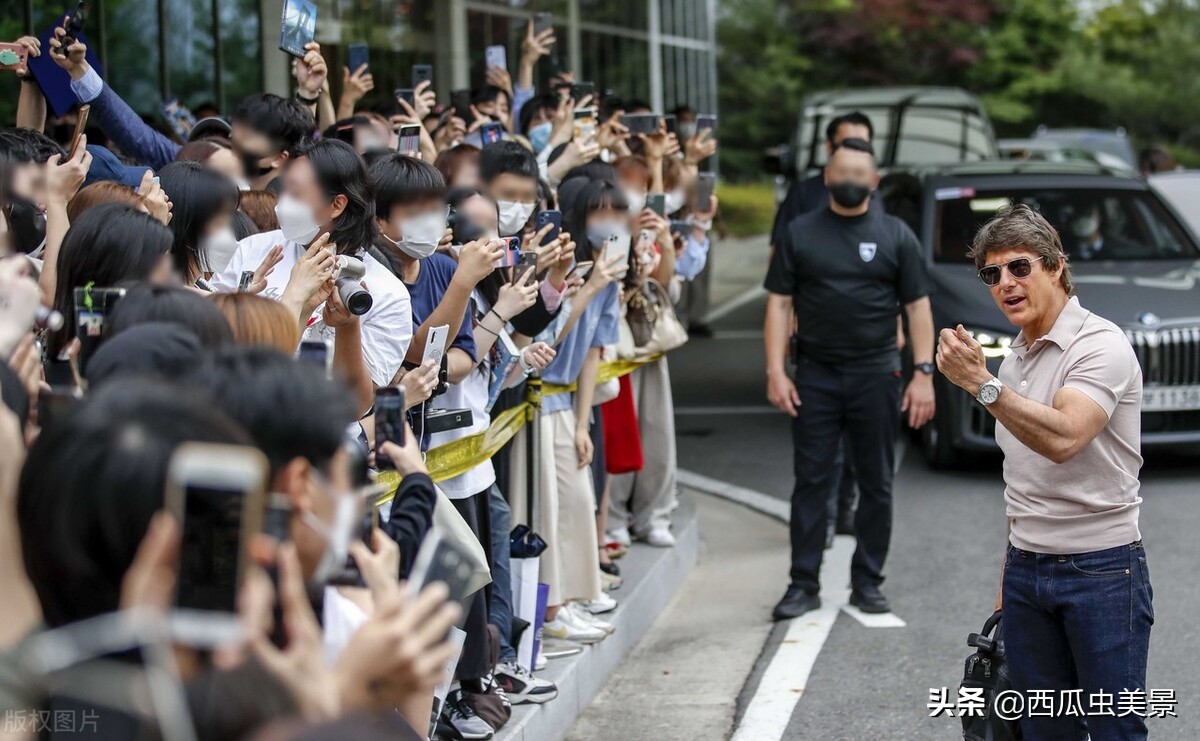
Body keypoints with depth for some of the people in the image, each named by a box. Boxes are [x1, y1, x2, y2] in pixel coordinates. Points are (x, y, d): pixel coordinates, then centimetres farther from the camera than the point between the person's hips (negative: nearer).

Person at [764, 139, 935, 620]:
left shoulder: (896, 236, 6)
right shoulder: (801, 233, 6)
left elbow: (918, 308, 4)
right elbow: (779, 304, 4)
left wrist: (924, 373, -6)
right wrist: (775, 371, -6)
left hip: (875, 376, 0)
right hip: (814, 376, 0)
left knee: (877, 484, 6)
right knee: (811, 481, 1)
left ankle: (867, 582, 15)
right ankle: (804, 584, 6)